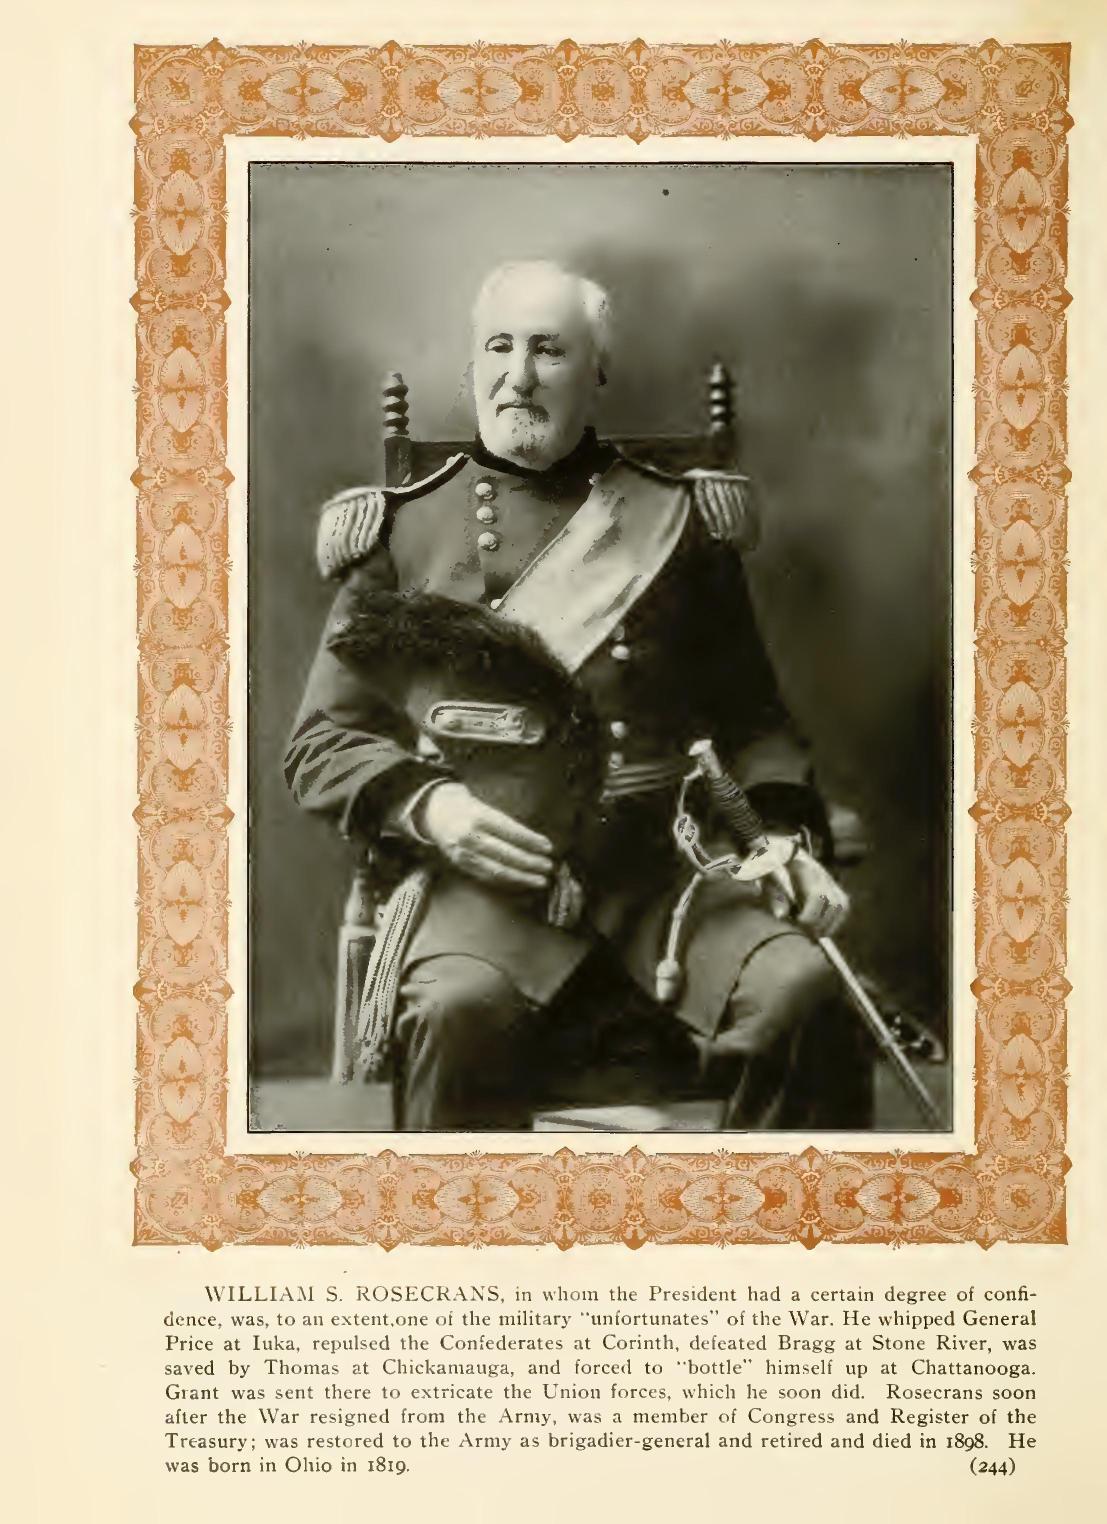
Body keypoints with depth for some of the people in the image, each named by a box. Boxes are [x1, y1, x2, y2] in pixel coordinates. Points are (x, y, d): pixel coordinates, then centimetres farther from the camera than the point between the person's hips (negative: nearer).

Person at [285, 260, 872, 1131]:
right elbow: (324, 744, 9)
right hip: (486, 872, -1)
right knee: (460, 1006, -35)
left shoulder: (679, 518, 15)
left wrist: (786, 835, -1)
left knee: (803, 991, -26)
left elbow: (753, 720, 18)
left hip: (662, 862, 2)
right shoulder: (404, 528, 11)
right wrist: (428, 805, -12)